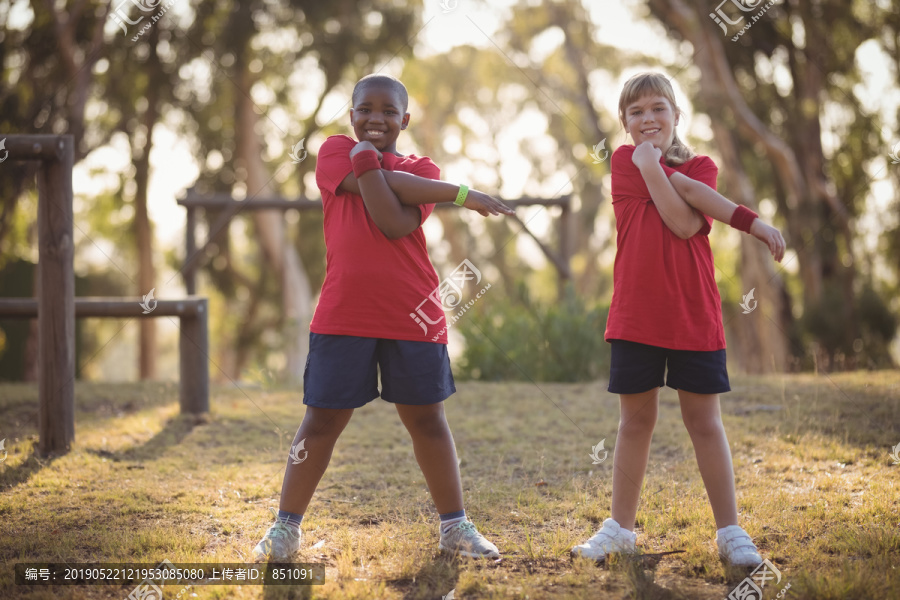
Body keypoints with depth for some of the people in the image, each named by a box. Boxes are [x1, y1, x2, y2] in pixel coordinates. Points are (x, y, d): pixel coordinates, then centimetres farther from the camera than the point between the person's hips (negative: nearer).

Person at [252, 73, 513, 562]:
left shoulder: (421, 170, 7)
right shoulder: (335, 151, 6)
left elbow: (395, 224, -13)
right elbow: (384, 187, -13)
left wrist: (367, 158, -14)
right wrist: (460, 194, -13)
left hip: (413, 316, 1)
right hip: (342, 314, -1)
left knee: (426, 417, 9)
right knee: (323, 418, 2)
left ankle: (455, 526, 18)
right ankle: (285, 526, 12)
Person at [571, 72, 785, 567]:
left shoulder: (701, 167, 5)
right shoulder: (625, 159, 2)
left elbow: (686, 224, -14)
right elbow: (681, 194, -12)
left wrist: (652, 165, -16)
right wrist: (749, 220, -15)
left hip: (695, 316, 0)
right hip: (635, 315, 0)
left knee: (704, 420, 4)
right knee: (635, 419, 9)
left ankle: (729, 531, 10)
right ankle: (620, 527, 19)